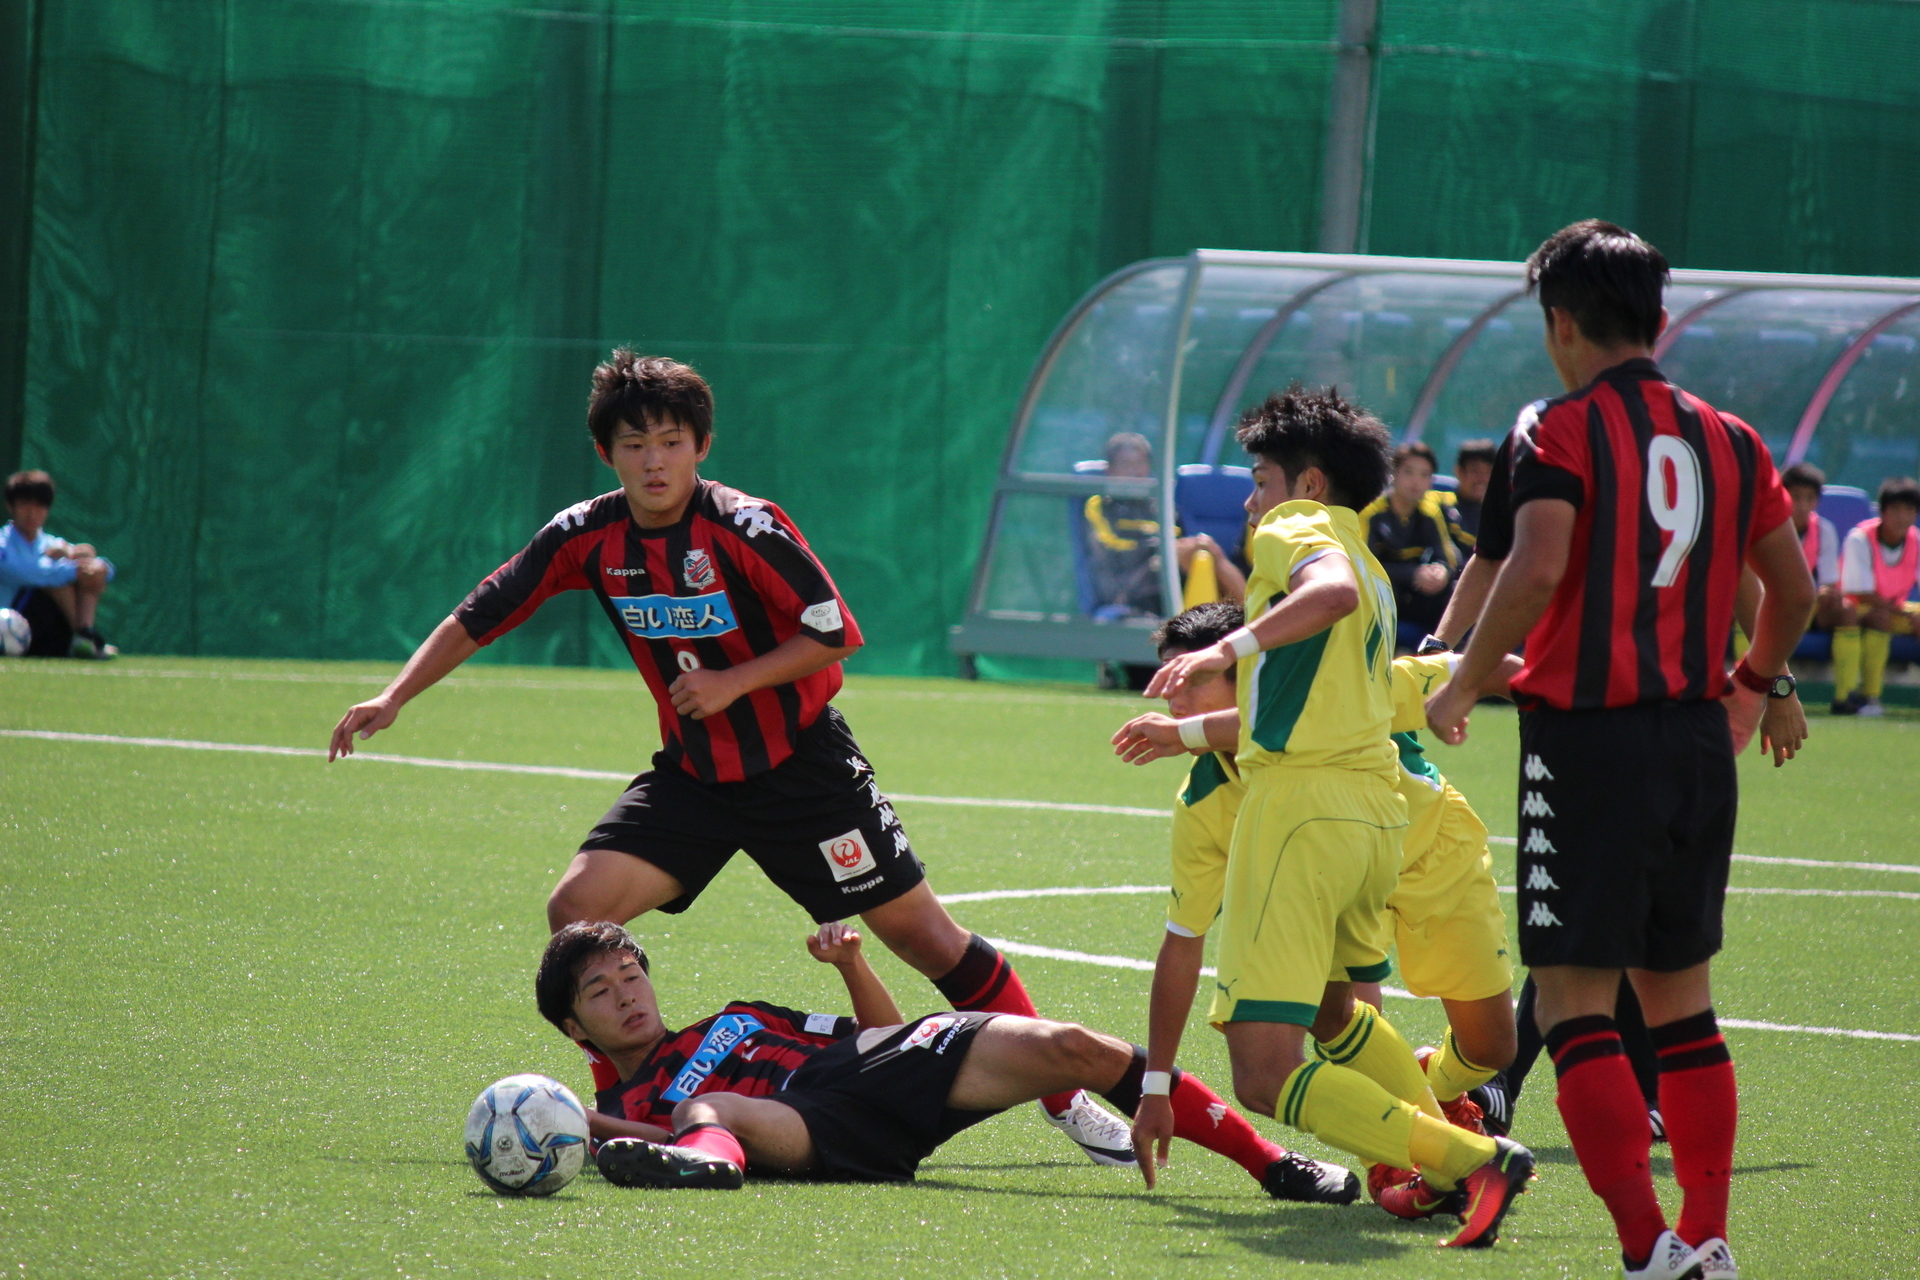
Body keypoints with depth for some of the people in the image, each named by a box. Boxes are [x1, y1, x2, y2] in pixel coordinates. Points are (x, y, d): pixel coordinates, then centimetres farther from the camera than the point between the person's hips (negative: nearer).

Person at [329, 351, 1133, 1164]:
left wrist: (732, 682, -21)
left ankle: (1064, 1097, 8)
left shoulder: (745, 529, -19)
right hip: (693, 776, 4)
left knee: (922, 935, -4)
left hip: (802, 765, -4)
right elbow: (477, 619, 1)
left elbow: (834, 634, -13)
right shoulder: (586, 538, -7)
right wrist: (392, 699, -7)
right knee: (576, 911, -14)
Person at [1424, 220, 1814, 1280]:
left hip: (1589, 738, -6)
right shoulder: (1730, 441, 10)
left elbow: (1536, 567, -22)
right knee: (1680, 1000, 17)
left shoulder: (1560, 431, -7)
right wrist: (1762, 685, 37)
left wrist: (1465, 685, -9)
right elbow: (1793, 586, 19)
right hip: (1699, 740, 6)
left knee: (1573, 1003, -5)